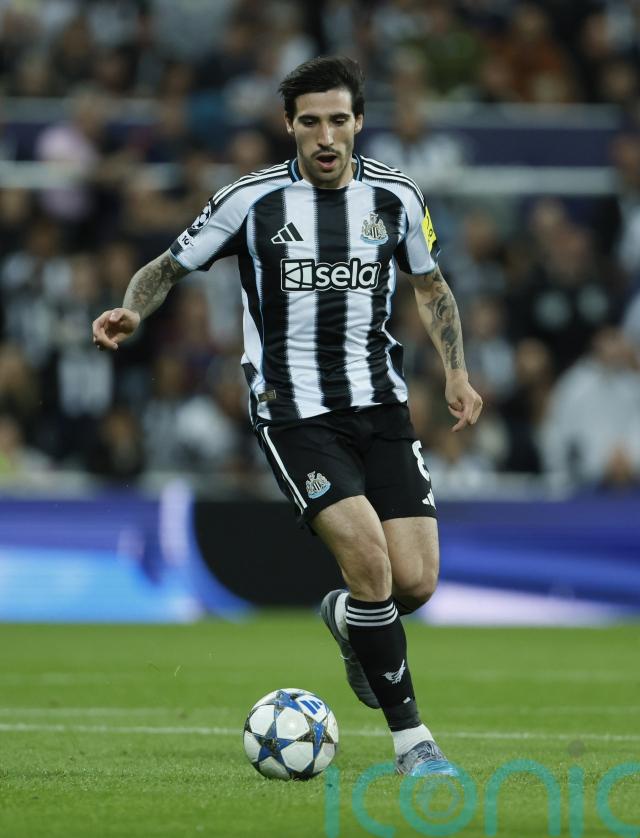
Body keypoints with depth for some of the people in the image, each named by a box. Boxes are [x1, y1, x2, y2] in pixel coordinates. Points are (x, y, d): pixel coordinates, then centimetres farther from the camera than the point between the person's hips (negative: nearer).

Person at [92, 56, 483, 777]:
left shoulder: (395, 196, 3)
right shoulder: (252, 200, -5)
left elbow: (429, 283, 20)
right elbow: (169, 266, 5)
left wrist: (455, 371, 10)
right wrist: (132, 310, -15)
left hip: (379, 404, 3)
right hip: (292, 412, -3)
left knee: (415, 582, -6)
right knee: (370, 560, -21)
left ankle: (345, 620, 32)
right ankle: (411, 739, -9)